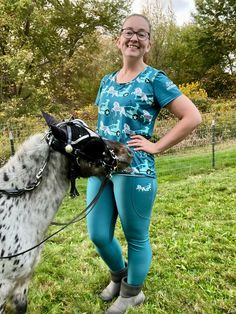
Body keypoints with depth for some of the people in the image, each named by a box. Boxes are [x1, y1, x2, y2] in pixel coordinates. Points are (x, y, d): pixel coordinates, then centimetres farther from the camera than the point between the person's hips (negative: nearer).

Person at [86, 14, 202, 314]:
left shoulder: (155, 80, -5)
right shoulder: (107, 81, 14)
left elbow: (193, 117, -12)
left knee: (136, 238, 9)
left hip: (135, 171, -6)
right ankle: (118, 275, 42)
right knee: (98, 235, 12)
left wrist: (156, 146, -14)